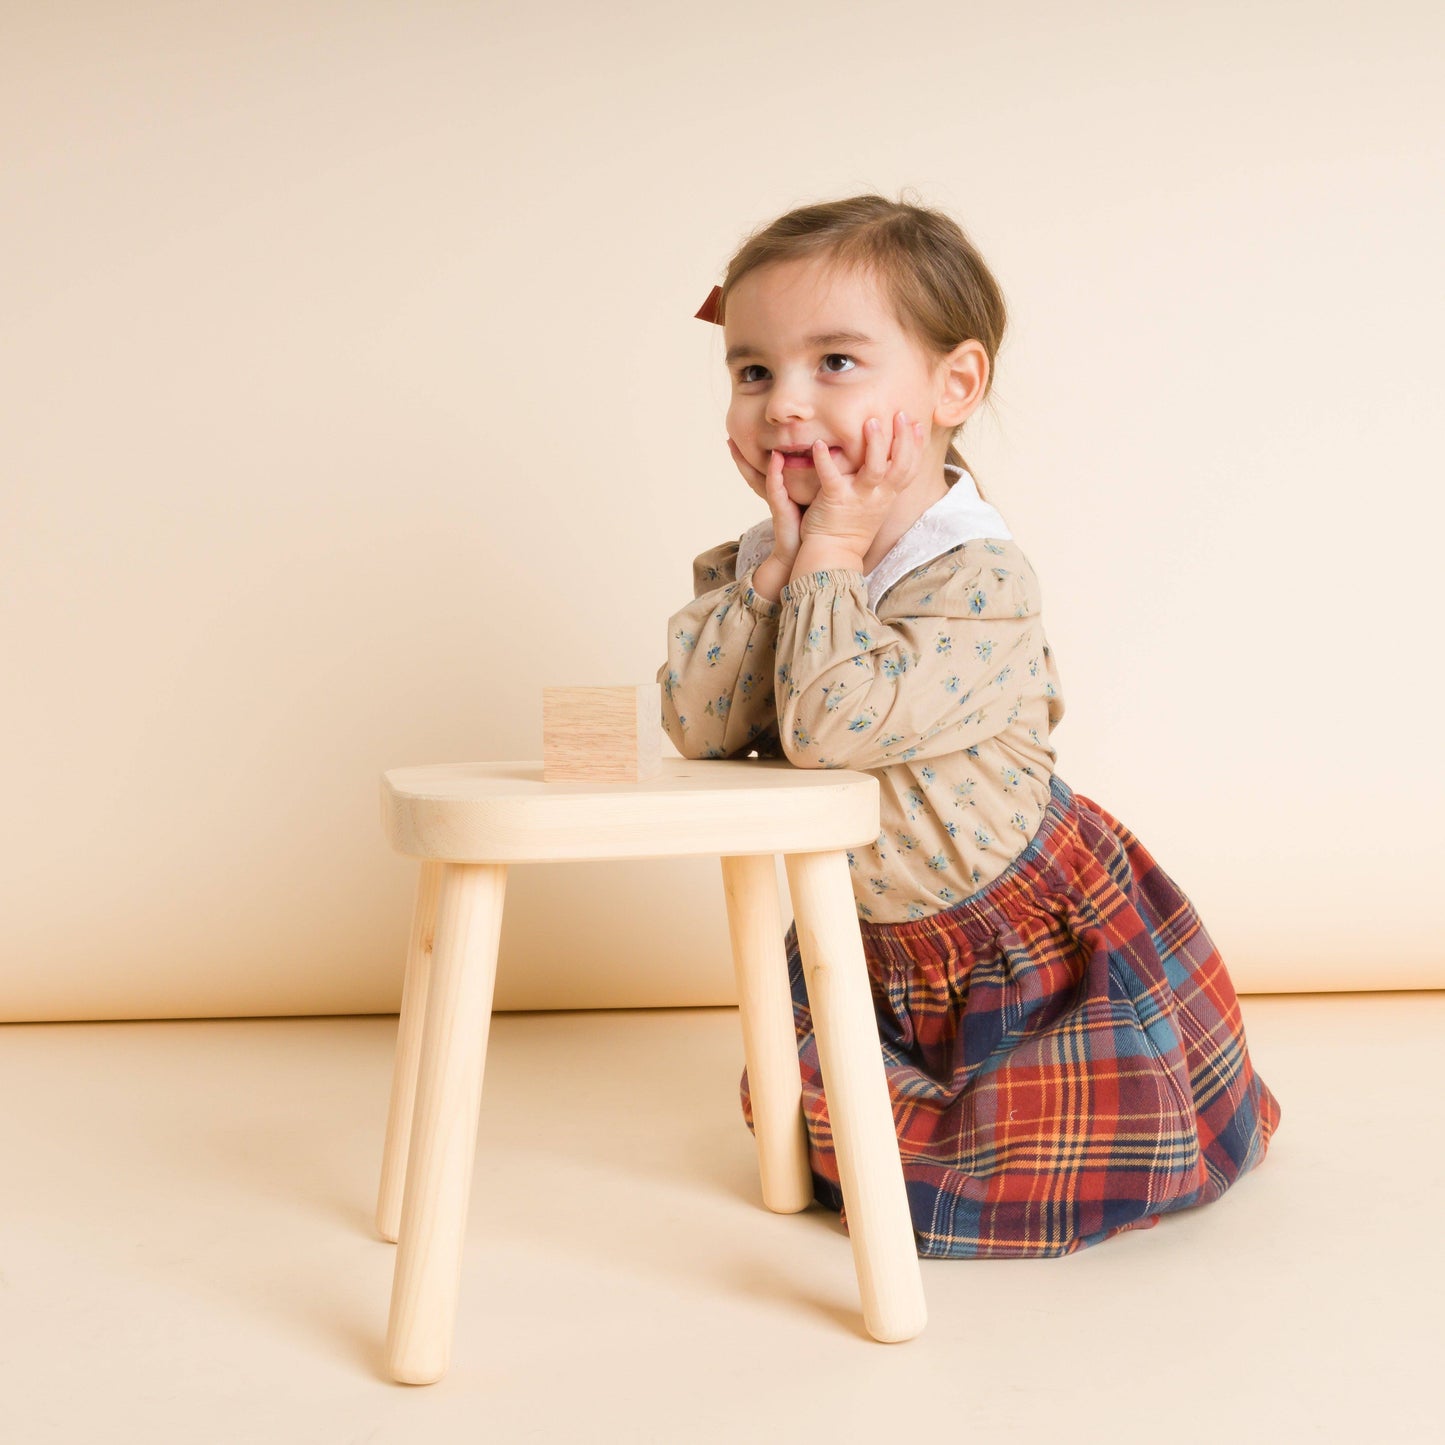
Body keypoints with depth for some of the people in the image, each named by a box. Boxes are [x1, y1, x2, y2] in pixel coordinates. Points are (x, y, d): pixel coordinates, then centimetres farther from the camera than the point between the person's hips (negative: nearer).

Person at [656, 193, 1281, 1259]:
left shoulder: (981, 578, -28)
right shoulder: (757, 565, -6)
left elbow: (830, 726, -39)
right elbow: (696, 725, -18)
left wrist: (831, 549, -30)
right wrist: (779, 558, -23)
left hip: (1034, 929, -6)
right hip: (869, 942, 6)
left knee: (1073, 1161, -1)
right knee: (809, 1120, 15)